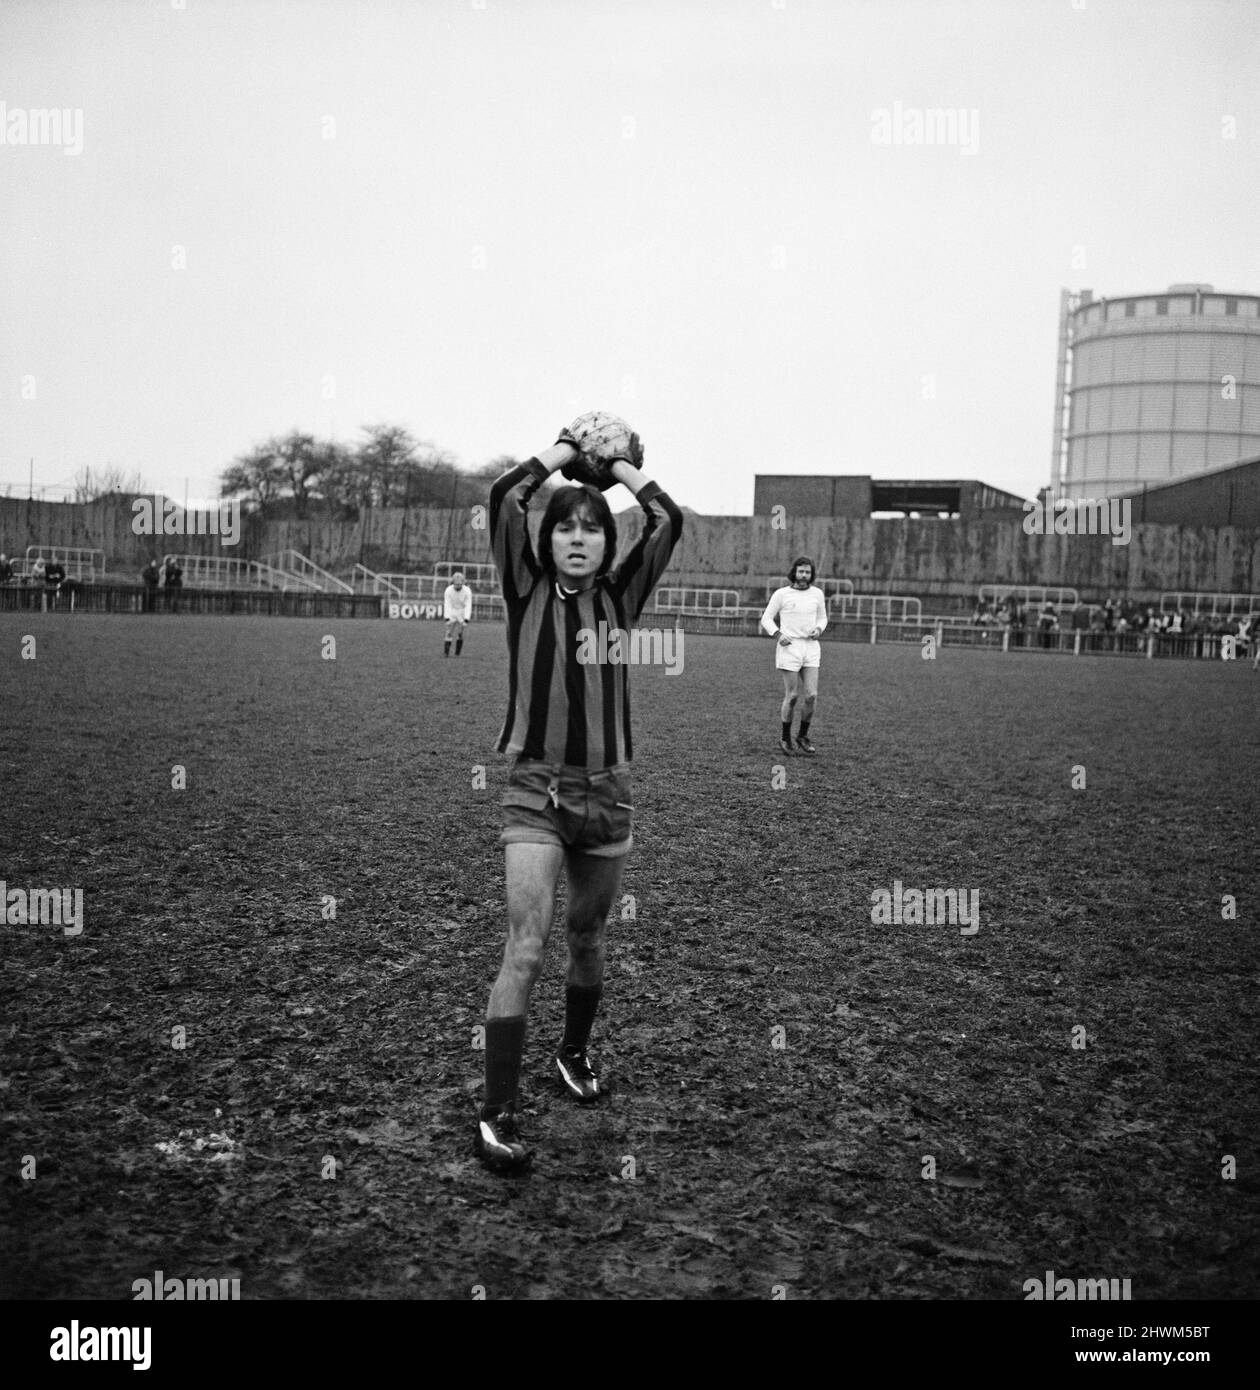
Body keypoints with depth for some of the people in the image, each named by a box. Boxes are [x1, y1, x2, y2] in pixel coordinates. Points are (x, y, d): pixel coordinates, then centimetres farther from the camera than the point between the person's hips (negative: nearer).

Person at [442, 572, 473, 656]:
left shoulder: (467, 591, -15)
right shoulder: (448, 590, -13)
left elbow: (468, 606, -15)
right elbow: (447, 604, -15)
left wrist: (466, 618, -24)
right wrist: (447, 617, -26)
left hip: (462, 613, 0)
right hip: (451, 612, 0)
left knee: (459, 633, -6)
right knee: (449, 632, -7)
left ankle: (457, 653, 3)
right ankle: (445, 652, -3)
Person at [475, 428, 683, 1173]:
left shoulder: (619, 597, 6)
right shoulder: (528, 591, 2)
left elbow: (670, 521, -2)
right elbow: (503, 498, -9)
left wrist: (622, 466, 11)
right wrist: (565, 451, 4)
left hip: (609, 793, 3)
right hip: (537, 791, -3)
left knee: (587, 939, 18)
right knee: (526, 950, -11)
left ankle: (575, 1053, 42)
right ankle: (497, 1112, -6)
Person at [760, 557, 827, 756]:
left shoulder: (817, 594, 8)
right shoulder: (781, 594, -2)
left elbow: (822, 618, 21)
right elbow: (767, 618, 4)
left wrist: (818, 629, -1)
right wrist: (778, 635, -12)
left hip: (811, 648, 3)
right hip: (789, 647, -3)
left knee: (812, 695, -5)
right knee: (792, 696, -3)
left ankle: (803, 737, 14)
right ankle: (785, 738, 15)